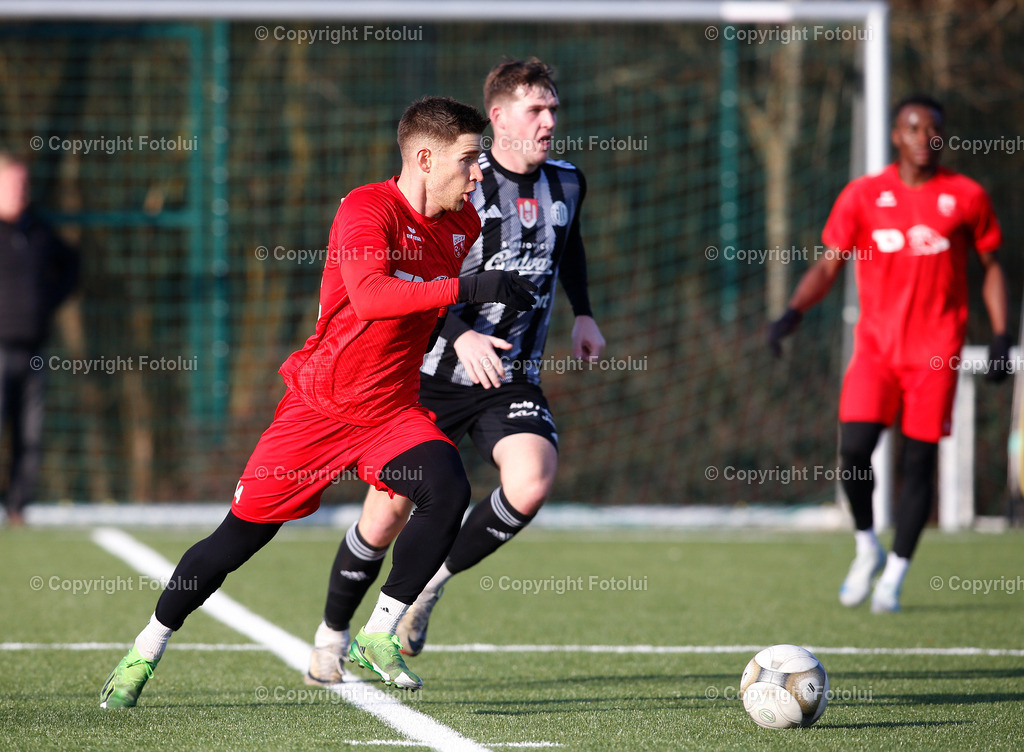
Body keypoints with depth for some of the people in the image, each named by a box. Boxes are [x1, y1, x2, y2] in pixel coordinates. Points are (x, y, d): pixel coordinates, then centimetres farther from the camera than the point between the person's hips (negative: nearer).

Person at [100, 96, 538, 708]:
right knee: (243, 532, 0)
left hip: (394, 409, 5)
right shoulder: (367, 210, -20)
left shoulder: (462, 224, 3)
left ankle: (379, 635, -9)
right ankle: (147, 650, 20)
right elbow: (370, 295, -40)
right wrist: (465, 287, -44)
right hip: (321, 401, -5)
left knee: (449, 492, -23)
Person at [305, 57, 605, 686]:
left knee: (532, 482, -24)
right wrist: (461, 335, -31)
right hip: (434, 374, -3)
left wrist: (583, 314, 17)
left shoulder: (566, 184, 4)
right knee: (389, 511, 1)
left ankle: (434, 578, 0)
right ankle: (333, 635, 25)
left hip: (512, 380, 3)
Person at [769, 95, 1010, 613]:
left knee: (919, 460, -4)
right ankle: (867, 548, 12)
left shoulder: (966, 197, 3)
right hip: (876, 344, 1)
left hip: (936, 351, -1)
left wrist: (1000, 337, 2)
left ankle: (893, 577, 7)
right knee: (853, 450, -13)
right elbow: (828, 264, 6)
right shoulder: (863, 195, 4)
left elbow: (992, 267, 11)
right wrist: (793, 312, -10)